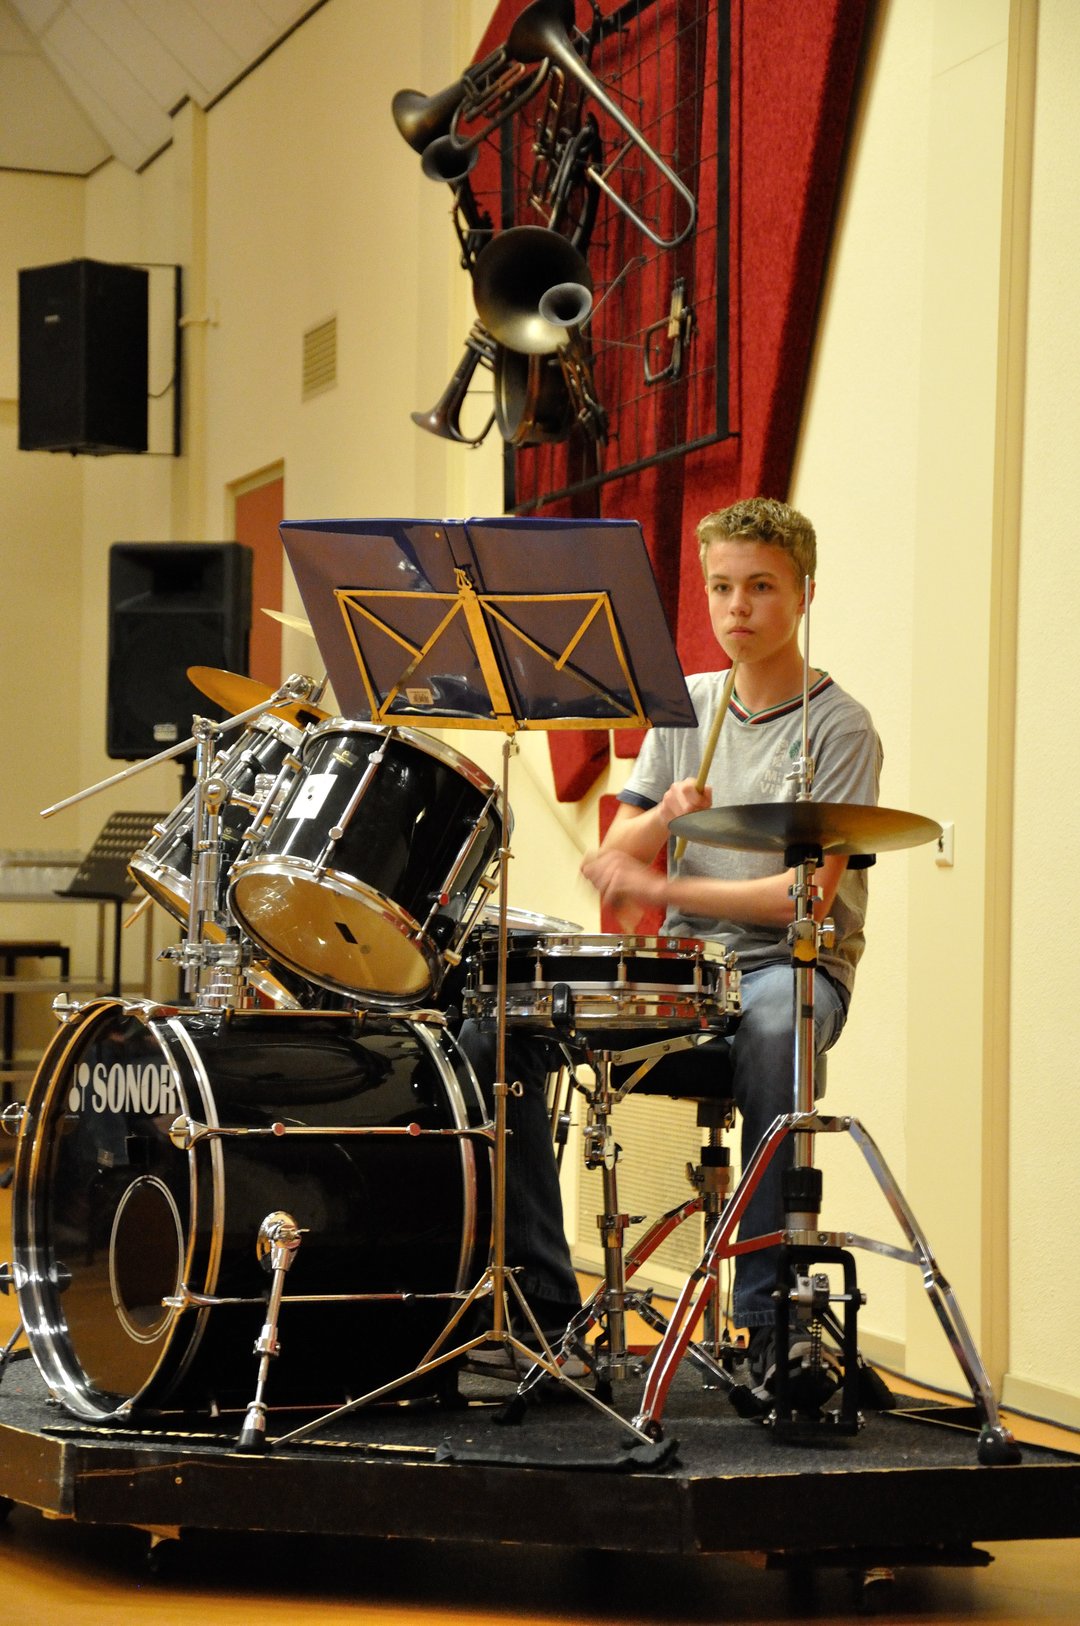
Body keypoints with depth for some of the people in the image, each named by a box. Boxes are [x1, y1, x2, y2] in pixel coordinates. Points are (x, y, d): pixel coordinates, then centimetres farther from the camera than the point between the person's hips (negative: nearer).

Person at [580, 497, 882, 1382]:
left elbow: (810, 895, -13)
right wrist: (663, 817, -11)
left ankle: (768, 1318, -32)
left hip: (795, 965, -5)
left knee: (771, 1028, -41)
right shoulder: (686, 706, 13)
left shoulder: (837, 726, -3)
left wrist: (665, 890, -17)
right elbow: (612, 862, 10)